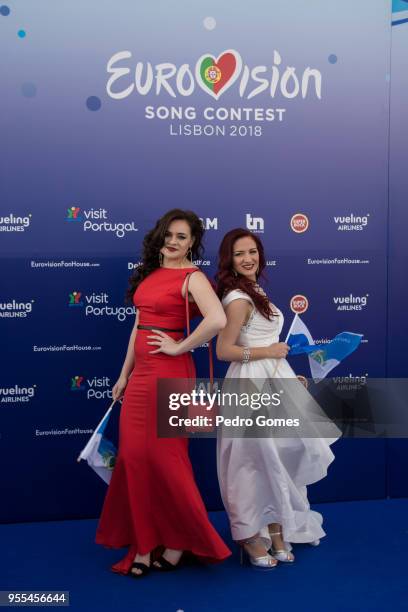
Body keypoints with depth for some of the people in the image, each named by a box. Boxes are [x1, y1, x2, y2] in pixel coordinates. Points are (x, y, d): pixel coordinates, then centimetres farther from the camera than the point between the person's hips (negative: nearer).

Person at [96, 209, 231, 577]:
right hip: (140, 372, 8)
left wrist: (180, 348, -16)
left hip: (168, 373, -8)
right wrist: (124, 374, 16)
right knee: (134, 455, 8)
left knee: (164, 456, -1)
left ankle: (178, 542, 17)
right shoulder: (150, 273, 13)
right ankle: (145, 543, 19)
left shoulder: (192, 277, -9)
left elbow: (217, 320, -27)